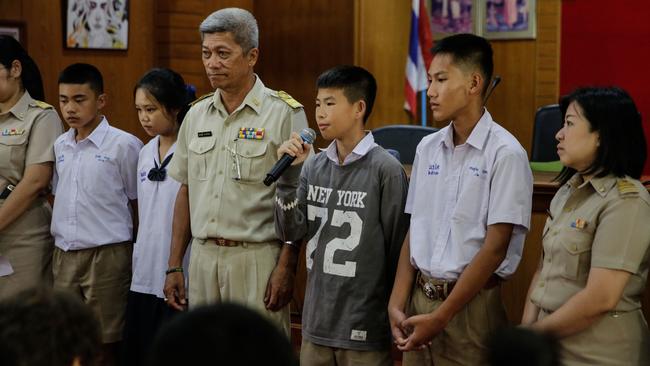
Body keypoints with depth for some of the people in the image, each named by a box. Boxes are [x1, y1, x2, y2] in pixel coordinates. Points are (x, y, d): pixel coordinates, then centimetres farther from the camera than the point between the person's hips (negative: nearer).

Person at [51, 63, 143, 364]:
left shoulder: (124, 145, -8)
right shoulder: (60, 146, 9)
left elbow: (138, 204, -3)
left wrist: (133, 251, -1)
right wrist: (61, 236, 10)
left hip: (107, 255, -5)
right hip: (64, 254, 5)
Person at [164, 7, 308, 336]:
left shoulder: (284, 113, -6)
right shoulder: (197, 115, 11)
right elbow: (185, 192, 16)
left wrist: (286, 266, -14)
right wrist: (173, 266, 12)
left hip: (257, 258, -5)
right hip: (203, 257, 5)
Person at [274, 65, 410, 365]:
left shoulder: (386, 170, -11)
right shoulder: (315, 166, 5)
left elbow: (397, 248, -6)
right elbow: (291, 233, 2)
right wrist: (288, 174, -8)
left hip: (364, 327, -5)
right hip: (316, 321, 5)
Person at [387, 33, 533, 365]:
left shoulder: (505, 154, -11)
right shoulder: (428, 148, 8)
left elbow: (495, 248, -14)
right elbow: (414, 232, 10)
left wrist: (440, 317, -14)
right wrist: (396, 304, 0)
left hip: (471, 302, -5)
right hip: (419, 296, 5)